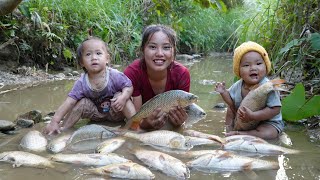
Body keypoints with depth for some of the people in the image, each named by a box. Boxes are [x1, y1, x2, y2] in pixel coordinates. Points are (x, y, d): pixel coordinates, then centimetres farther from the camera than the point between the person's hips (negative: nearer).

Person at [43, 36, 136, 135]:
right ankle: (63, 129, -8)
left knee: (120, 96, -27)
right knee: (82, 103, -19)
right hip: (97, 114, 2)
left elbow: (129, 86, -14)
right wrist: (55, 121, -33)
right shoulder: (82, 83, -20)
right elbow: (69, 102, -24)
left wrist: (123, 97, -39)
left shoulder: (115, 75, -25)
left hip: (116, 113, -2)